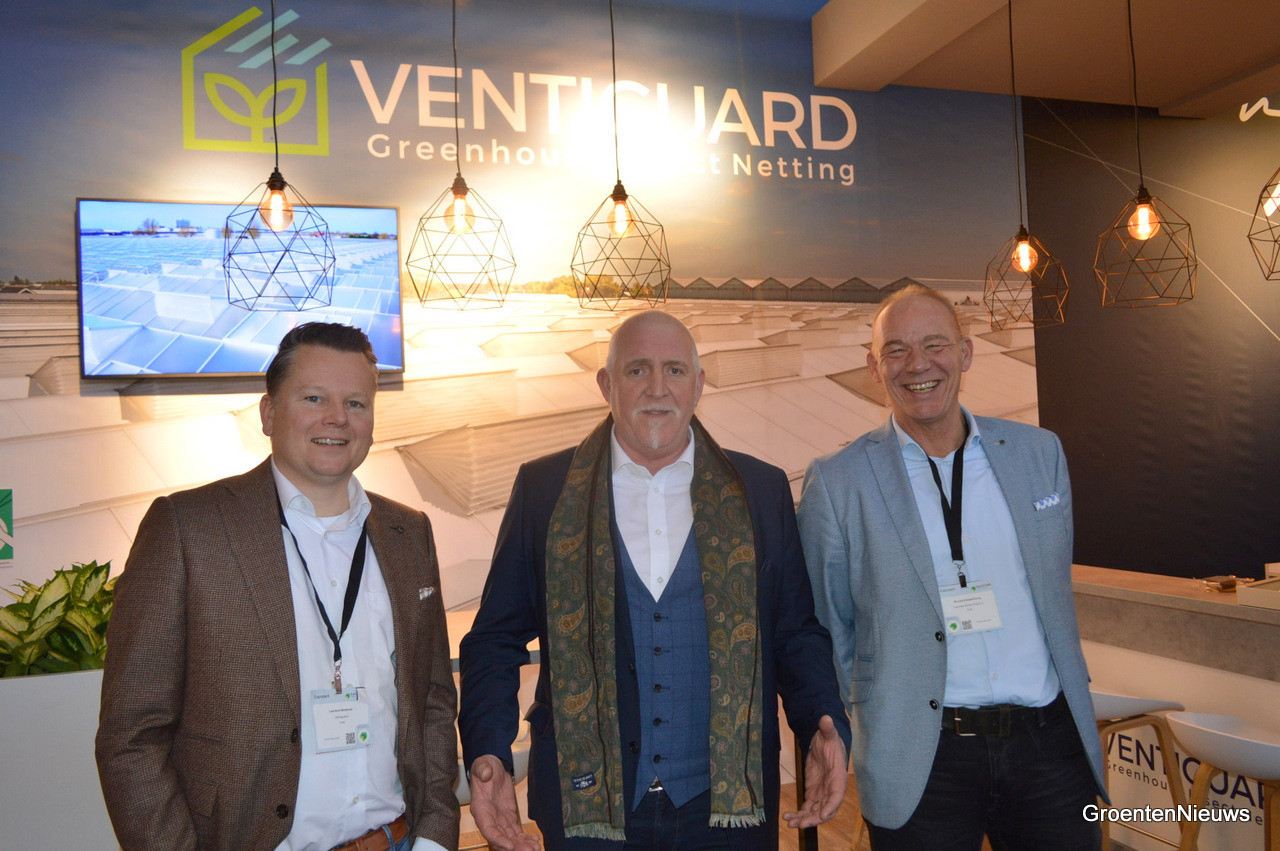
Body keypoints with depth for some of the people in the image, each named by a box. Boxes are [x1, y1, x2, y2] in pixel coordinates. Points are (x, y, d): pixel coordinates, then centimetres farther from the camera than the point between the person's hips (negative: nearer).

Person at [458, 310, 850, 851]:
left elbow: (797, 633, 5)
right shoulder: (544, 489, -1)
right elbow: (498, 638, 1)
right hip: (587, 805, 0)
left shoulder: (761, 491, 2)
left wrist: (826, 729, -10)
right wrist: (486, 752, -10)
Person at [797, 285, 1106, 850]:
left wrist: (1071, 703, 15)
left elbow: (1055, 588, 15)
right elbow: (825, 627, 2)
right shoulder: (836, 483, -6)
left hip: (1050, 740, 3)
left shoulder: (1039, 452, 5)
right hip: (920, 758, -3)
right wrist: (868, 722, 0)